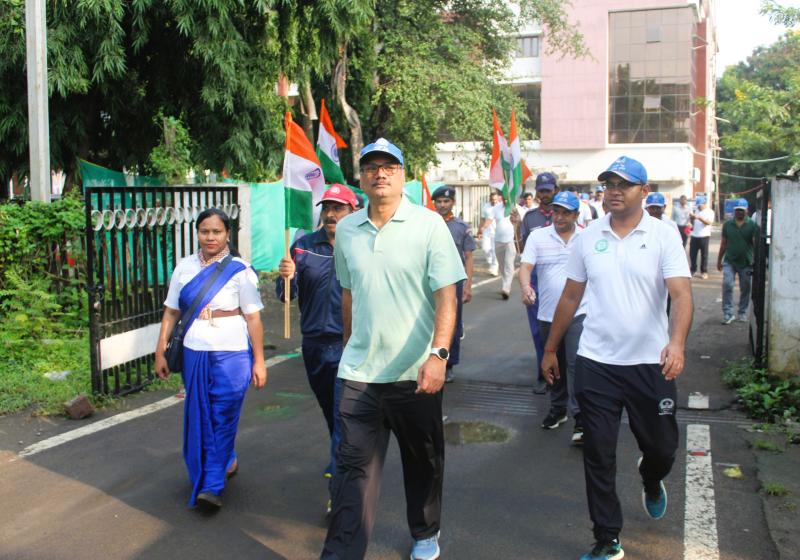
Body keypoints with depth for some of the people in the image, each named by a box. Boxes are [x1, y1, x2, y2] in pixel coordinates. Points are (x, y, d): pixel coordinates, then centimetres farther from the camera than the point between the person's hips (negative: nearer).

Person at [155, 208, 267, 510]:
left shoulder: (240, 270, -5)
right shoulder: (184, 267, 6)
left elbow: (253, 318, -5)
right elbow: (170, 312, 10)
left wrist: (259, 361, -7)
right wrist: (160, 351, 7)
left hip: (231, 354, -4)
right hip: (194, 353, 4)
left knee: (222, 417, -4)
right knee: (198, 417, 11)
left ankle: (211, 486, 1)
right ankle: (227, 462, 33)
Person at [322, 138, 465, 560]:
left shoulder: (429, 224, -7)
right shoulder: (346, 229, 6)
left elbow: (446, 296, -12)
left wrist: (438, 354, -23)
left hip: (415, 372, -2)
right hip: (359, 372, 2)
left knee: (423, 462, 16)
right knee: (354, 467, 0)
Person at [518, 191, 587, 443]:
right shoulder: (537, 236, 1)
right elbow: (526, 266, -9)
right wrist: (525, 286, -30)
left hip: (578, 312, -2)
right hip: (548, 313, 2)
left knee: (576, 364, -11)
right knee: (554, 364, 16)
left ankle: (580, 418, -8)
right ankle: (558, 408, 32)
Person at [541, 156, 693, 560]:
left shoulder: (664, 236, -5)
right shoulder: (588, 238, 4)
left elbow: (681, 293, -16)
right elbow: (571, 297, 11)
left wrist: (677, 343, -33)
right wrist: (550, 349, 14)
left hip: (650, 363, -1)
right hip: (595, 363, 2)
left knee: (662, 447, 12)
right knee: (599, 458, 5)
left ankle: (651, 482, 49)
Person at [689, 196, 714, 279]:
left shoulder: (709, 212, -3)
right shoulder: (697, 211, 16)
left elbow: (709, 222, -18)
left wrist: (699, 218, -27)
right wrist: (692, 218, -4)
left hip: (704, 236, -5)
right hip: (694, 236, 6)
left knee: (704, 255, 0)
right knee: (692, 254, 5)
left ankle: (704, 272, 6)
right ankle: (693, 270, 15)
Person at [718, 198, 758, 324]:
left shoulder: (752, 225, -3)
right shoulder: (727, 224, 4)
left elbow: (756, 244, -9)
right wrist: (719, 260, 11)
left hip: (746, 263, 0)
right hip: (729, 261, 1)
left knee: (745, 289, 9)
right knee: (727, 285, -12)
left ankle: (742, 313, 24)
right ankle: (727, 313, -8)